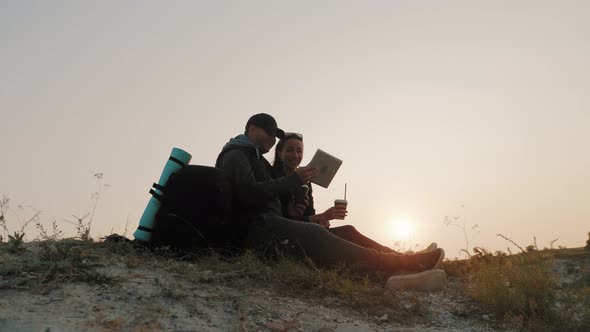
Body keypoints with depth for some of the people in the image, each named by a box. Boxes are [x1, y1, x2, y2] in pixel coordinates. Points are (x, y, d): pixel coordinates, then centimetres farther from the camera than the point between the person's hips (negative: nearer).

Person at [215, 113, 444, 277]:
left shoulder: (255, 159, 30)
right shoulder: (236, 155, 0)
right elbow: (250, 194, -17)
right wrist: (294, 179, -16)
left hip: (266, 225, 9)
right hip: (256, 227, -9)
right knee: (313, 234, -30)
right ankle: (394, 264, -39)